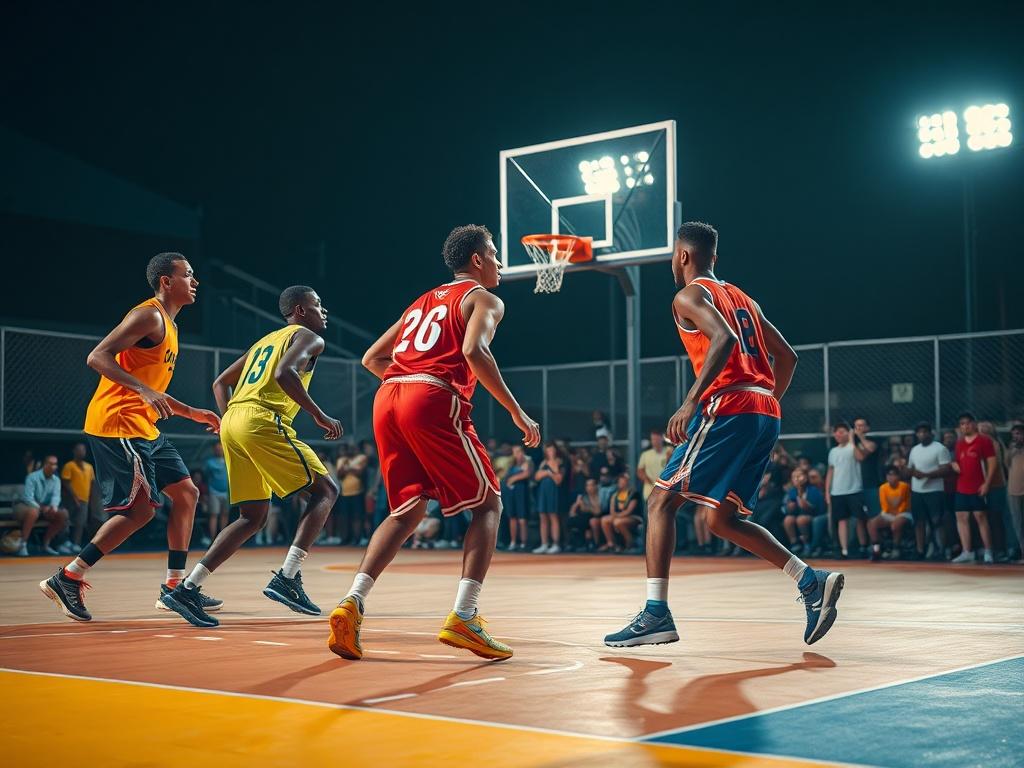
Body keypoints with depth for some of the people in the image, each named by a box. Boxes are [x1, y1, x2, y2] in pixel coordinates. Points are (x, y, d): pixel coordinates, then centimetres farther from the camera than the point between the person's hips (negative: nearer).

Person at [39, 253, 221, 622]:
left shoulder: (168, 325, 21)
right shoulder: (149, 315, -10)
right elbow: (97, 357, -21)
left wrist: (193, 413, 24)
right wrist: (145, 390, -31)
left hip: (142, 428, 11)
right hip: (116, 423, -11)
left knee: (186, 492, 12)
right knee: (140, 509, -13)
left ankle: (175, 586, 17)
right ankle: (66, 579, -5)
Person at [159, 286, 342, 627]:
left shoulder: (265, 341, 31)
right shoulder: (309, 338, 5)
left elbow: (220, 383, 30)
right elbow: (284, 373, -16)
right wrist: (320, 416, -11)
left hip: (233, 421, 8)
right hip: (263, 421, -8)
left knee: (254, 517, 13)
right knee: (325, 489, 1)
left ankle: (187, 589, 4)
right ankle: (287, 579, -10)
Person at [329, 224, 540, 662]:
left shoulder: (423, 302, 32)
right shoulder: (484, 299, 11)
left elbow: (372, 359, 29)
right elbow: (474, 351, -11)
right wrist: (517, 413, -8)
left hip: (387, 398, 7)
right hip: (435, 401, -7)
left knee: (408, 510, 15)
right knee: (487, 504, 5)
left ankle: (352, 603, -4)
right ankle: (463, 618, -8)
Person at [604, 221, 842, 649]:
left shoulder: (689, 295, 1)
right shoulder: (742, 298, 25)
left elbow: (724, 339, -20)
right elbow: (787, 356, 24)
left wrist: (690, 403, -23)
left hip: (728, 408, -8)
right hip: (766, 413, 8)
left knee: (661, 501, -2)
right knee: (721, 519, 15)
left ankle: (656, 615, -9)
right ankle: (812, 581, 3)